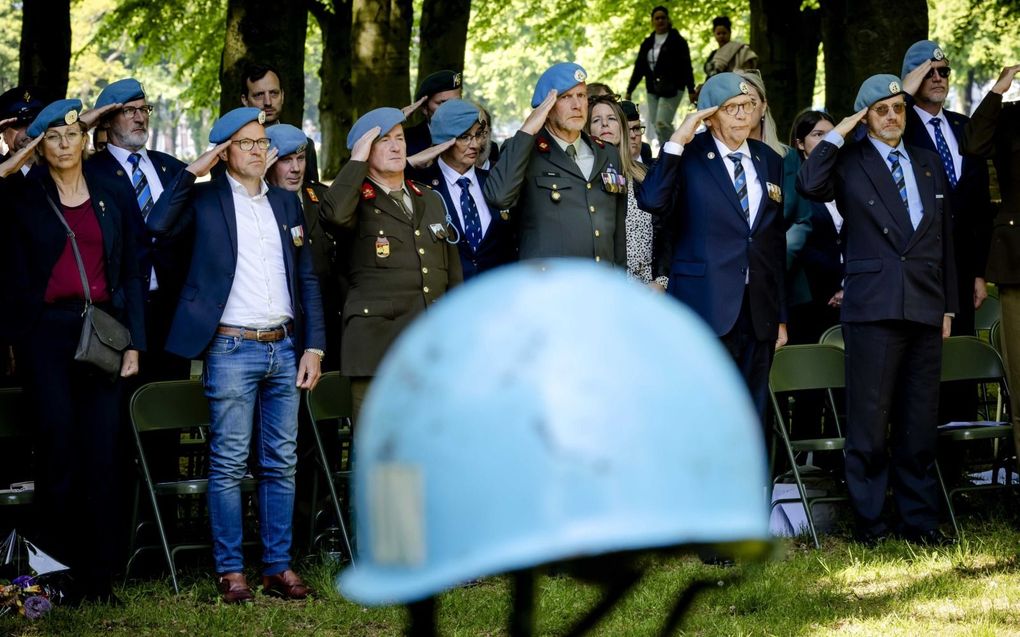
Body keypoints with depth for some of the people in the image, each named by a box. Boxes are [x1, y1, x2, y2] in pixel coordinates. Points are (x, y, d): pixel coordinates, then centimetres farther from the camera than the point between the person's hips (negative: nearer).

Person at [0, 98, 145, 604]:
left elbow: (130, 274, 11)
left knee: (100, 454, -1)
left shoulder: (112, 201, 12)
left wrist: (134, 343, 4)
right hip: (46, 331, -2)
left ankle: (99, 576, 4)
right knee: (57, 451, -4)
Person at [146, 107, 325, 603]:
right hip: (232, 349, -4)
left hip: (284, 347, 4)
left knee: (281, 463, 6)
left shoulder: (286, 204, 14)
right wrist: (192, 171, -12)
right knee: (228, 464, -3)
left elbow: (307, 279, 14)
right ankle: (230, 571, 2)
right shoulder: (206, 199, 2)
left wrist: (313, 346, 6)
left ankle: (278, 567, 11)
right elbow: (158, 225, -17)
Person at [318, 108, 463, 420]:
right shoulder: (358, 201, 3)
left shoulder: (431, 200, 20)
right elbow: (334, 213, -24)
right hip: (378, 349, -5)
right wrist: (357, 160, -11)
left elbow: (453, 275, 22)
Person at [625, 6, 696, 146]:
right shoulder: (648, 43, 14)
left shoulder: (677, 41, -2)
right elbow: (639, 68, 16)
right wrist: (629, 91, 12)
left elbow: (686, 66, -6)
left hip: (672, 89, -6)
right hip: (653, 89, 6)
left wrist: (691, 90, -13)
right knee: (656, 124, 2)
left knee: (662, 123, -17)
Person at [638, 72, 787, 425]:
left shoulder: (769, 160, 13)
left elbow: (776, 243, 16)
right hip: (707, 309, -5)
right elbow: (651, 201, -20)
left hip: (759, 313, 5)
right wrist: (677, 142, -20)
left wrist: (781, 315, 15)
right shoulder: (688, 156, -2)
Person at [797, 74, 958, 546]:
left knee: (920, 419, 7)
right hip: (873, 307, -4)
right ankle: (870, 522, 5)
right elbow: (809, 186, -19)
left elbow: (944, 237, 17)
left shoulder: (929, 164, 16)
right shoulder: (849, 162, 3)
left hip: (925, 308, 4)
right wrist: (837, 135, -11)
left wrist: (948, 304, 13)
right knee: (870, 419, -2)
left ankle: (920, 520, 15)